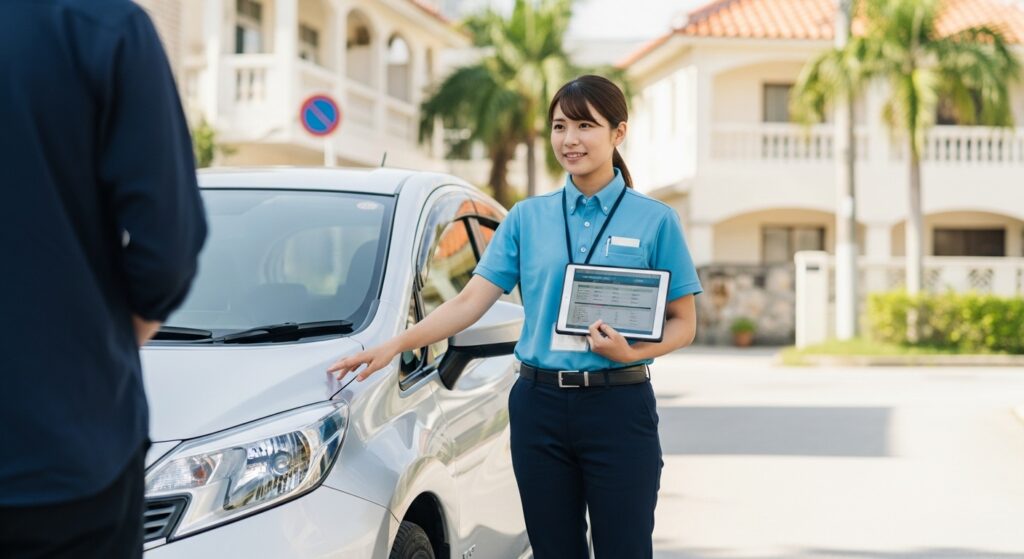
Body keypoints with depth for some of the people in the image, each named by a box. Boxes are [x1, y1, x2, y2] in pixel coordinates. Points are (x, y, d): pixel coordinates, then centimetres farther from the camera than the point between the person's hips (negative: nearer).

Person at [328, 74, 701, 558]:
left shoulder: (654, 220, 0)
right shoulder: (527, 217, 8)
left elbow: (683, 324, 1)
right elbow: (470, 301, 3)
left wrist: (633, 351, -18)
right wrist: (394, 346, -8)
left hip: (618, 409, -3)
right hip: (539, 407, 3)